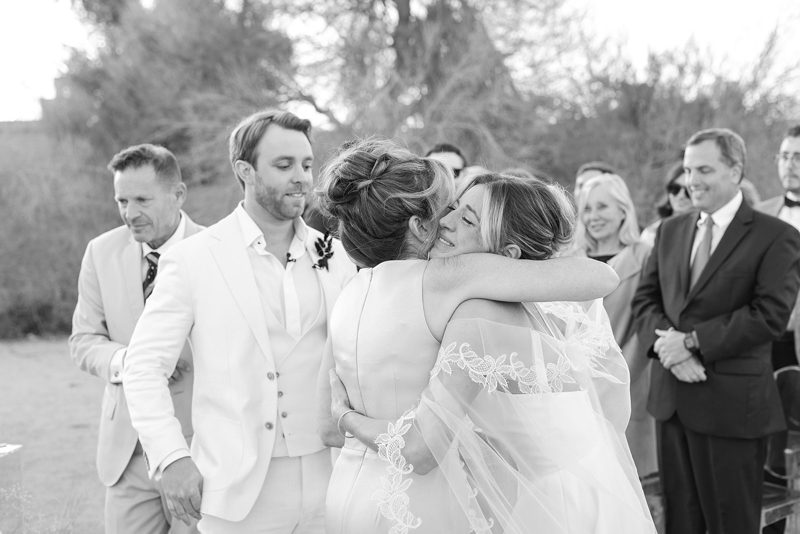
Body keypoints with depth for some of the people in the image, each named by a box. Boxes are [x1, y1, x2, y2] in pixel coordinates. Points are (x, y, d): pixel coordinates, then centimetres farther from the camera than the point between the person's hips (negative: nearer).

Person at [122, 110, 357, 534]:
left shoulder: (335, 255, 5)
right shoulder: (193, 259, -5)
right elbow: (144, 364, -5)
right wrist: (171, 458, -15)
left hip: (330, 484, 3)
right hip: (237, 494, -3)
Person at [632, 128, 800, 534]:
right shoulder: (670, 231, 12)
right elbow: (645, 300, 9)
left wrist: (692, 340, -17)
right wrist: (665, 341, -11)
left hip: (731, 404, -5)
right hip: (671, 397, 5)